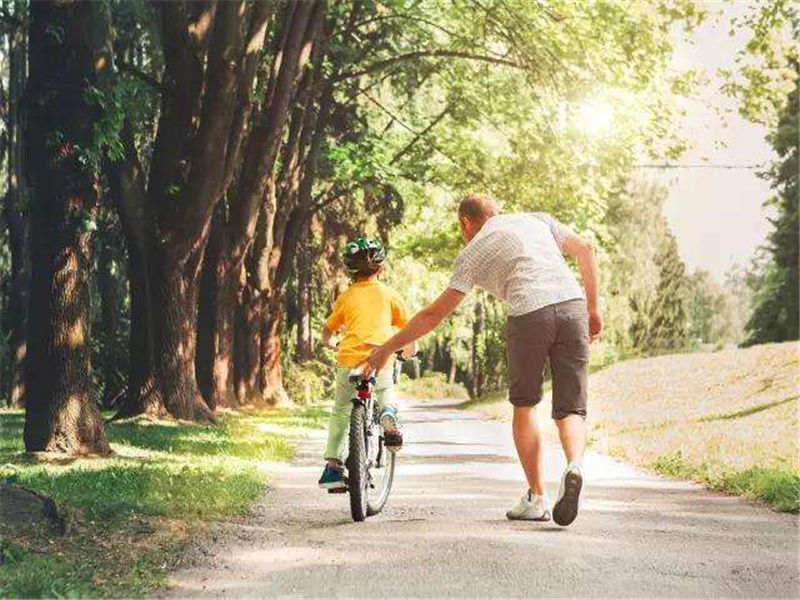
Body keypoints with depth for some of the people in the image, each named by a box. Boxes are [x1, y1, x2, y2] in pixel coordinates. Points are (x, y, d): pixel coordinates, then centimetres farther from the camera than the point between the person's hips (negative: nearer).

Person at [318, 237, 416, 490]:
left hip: (349, 359, 0)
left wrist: (331, 344, 37)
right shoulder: (387, 293, 10)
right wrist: (409, 350, 31)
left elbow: (327, 332, 15)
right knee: (384, 391, 30)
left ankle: (333, 464, 9)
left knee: (340, 412, 15)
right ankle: (388, 416, -2)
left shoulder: (346, 297, 12)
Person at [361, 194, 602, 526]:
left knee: (524, 405, 18)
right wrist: (593, 308, 27)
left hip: (530, 315, -3)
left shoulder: (473, 253, 16)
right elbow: (585, 249, 21)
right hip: (573, 303, 3)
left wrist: (387, 348, 22)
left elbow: (434, 314, 14)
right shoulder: (537, 219, 27)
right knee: (570, 410, 10)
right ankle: (574, 465, -21)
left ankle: (536, 498, 15)